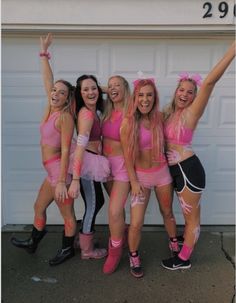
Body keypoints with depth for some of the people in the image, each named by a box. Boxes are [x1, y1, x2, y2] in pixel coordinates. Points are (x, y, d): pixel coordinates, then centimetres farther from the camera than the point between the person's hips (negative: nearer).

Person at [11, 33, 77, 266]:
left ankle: (67, 249, 30)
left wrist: (62, 181, -21)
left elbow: (65, 150, -19)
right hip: (52, 172, 9)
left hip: (60, 171, -9)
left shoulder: (65, 116, -16)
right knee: (39, 206, 23)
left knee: (67, 214, 9)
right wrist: (44, 53, 14)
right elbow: (47, 80, 12)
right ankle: (32, 243, 44)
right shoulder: (51, 109, 5)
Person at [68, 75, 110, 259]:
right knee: (92, 205, 6)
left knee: (98, 201, 21)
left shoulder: (95, 111, 9)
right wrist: (75, 179, -33)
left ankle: (83, 238, 40)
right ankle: (87, 250, 27)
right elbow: (80, 146, -29)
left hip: (92, 163, 9)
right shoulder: (87, 113, -21)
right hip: (87, 163, -9)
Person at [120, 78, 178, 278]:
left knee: (167, 212, 21)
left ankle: (174, 243, 49)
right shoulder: (128, 123, -14)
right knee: (136, 224, -4)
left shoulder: (159, 118, -5)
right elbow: (127, 156, -11)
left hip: (162, 172, 3)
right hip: (141, 176, -3)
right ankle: (134, 257, 25)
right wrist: (134, 182, -11)